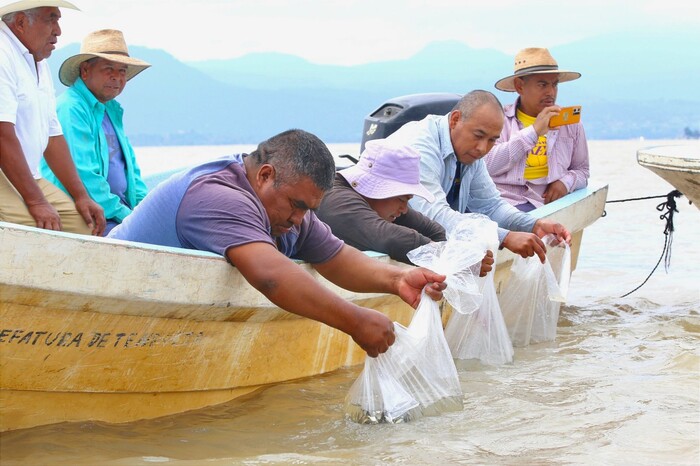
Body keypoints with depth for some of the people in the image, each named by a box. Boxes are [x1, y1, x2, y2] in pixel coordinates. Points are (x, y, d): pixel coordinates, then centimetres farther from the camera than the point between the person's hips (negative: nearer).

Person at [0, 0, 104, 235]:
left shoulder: (39, 62, 19)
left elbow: (52, 136, 20)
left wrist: (80, 196, 14)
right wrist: (36, 201, -22)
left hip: (28, 178, 10)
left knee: (85, 222, -2)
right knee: (41, 233, -30)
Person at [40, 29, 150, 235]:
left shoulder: (111, 110, 21)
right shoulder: (69, 109, -10)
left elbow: (131, 168, 27)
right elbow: (83, 177, -18)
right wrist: (124, 215, -16)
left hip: (119, 209, 9)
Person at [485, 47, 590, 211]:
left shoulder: (570, 122, 17)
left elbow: (582, 171, 25)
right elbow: (487, 165, -11)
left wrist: (566, 182, 0)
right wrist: (534, 131, -13)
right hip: (506, 201, -4)